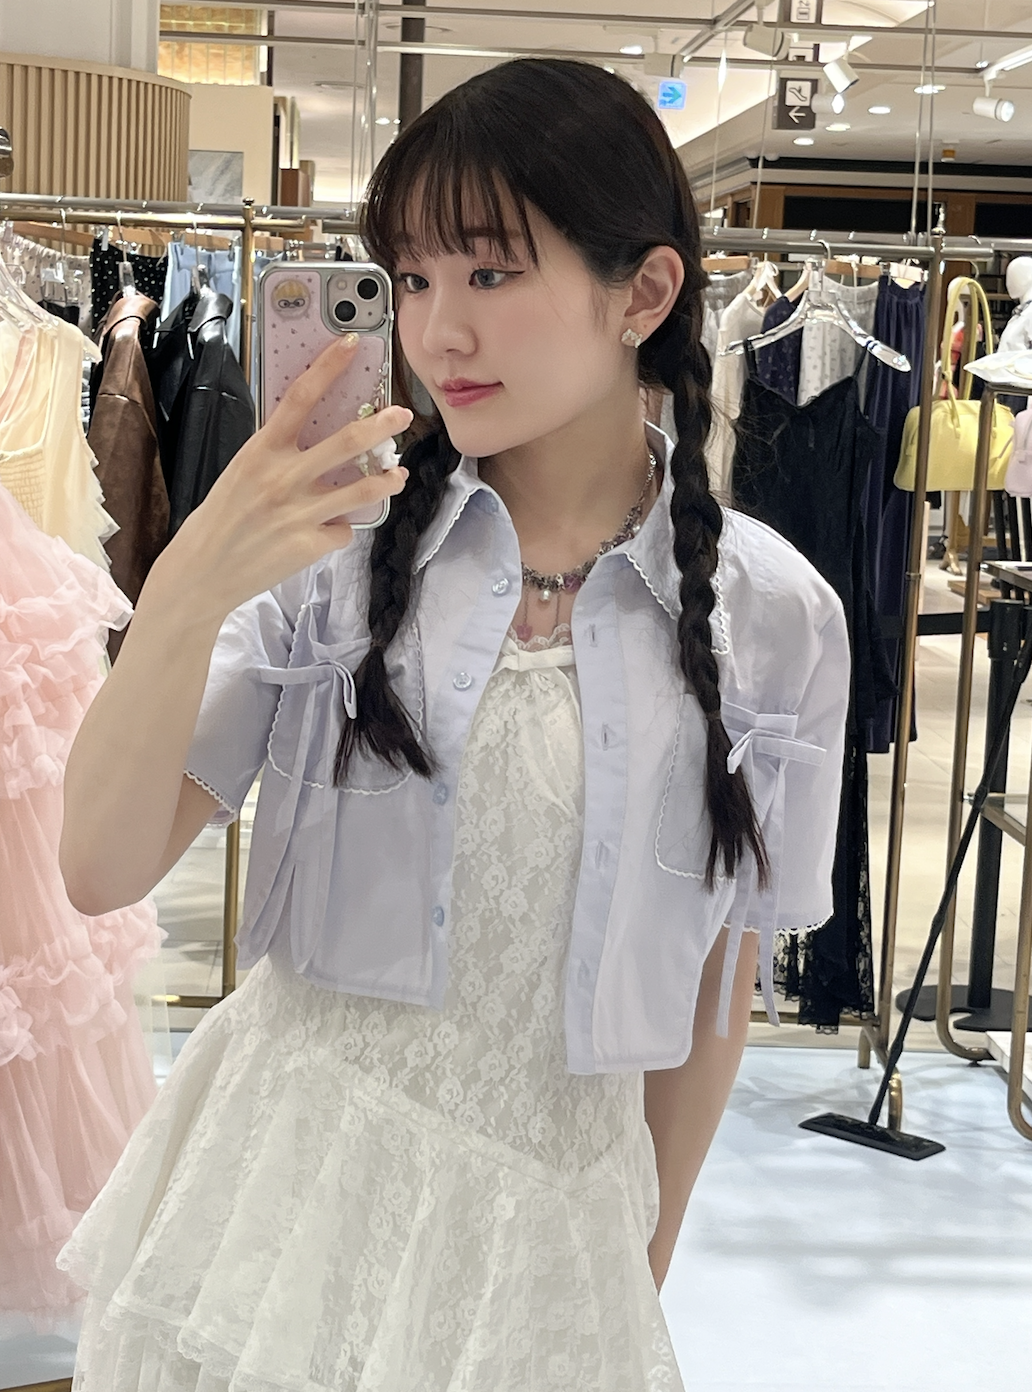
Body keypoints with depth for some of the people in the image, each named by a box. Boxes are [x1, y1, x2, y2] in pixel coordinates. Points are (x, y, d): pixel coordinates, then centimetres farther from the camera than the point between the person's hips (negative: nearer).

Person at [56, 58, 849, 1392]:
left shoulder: (773, 615, -7)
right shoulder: (343, 540, -8)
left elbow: (722, 968, 3)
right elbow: (103, 869, -10)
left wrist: (644, 1276, 10)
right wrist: (186, 594, -25)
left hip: (547, 1218, 0)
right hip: (286, 1175, 1)